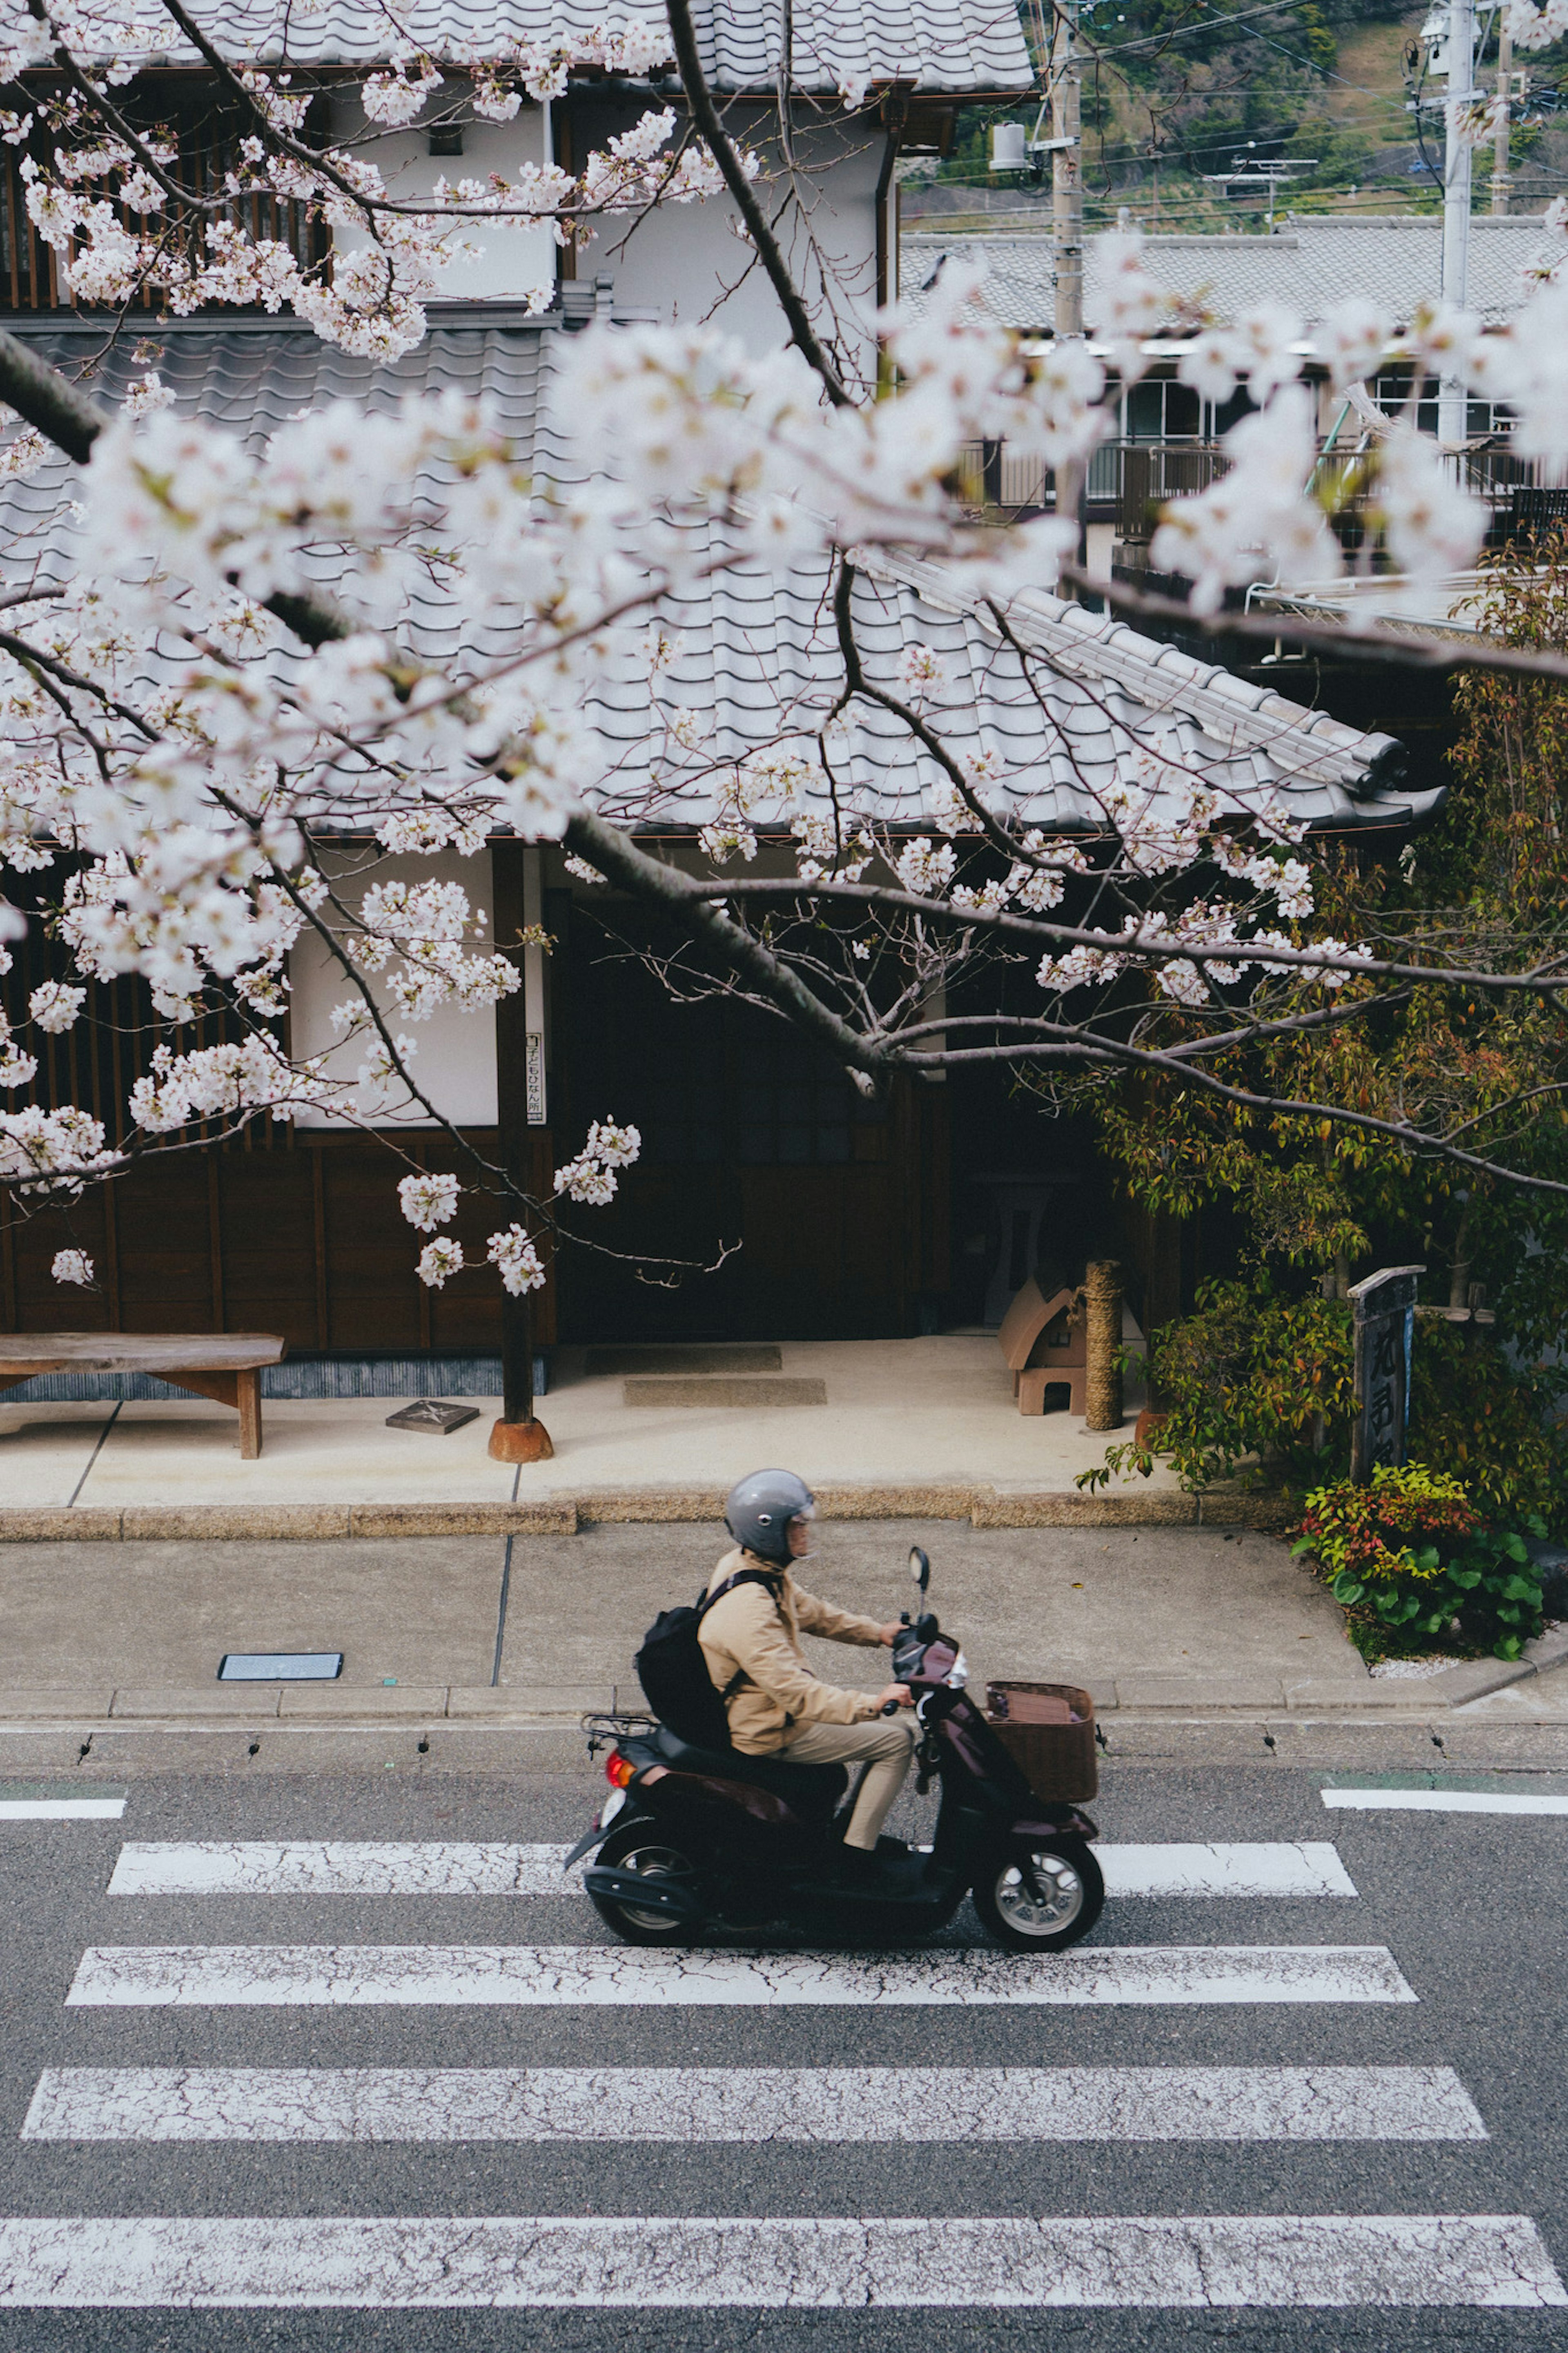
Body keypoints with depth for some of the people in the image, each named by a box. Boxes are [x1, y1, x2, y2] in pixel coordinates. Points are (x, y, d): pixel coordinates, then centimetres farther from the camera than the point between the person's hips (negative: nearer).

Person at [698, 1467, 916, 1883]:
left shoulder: (755, 1566, 0)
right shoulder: (746, 1608, -33)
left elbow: (811, 1612, 17)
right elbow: (794, 1691, -37)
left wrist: (877, 1633, 12)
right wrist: (871, 1704, -43)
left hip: (767, 1705, 10)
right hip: (770, 1732, -10)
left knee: (896, 1724, 15)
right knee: (896, 1740, -9)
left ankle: (855, 1831, 23)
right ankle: (857, 1862, -4)